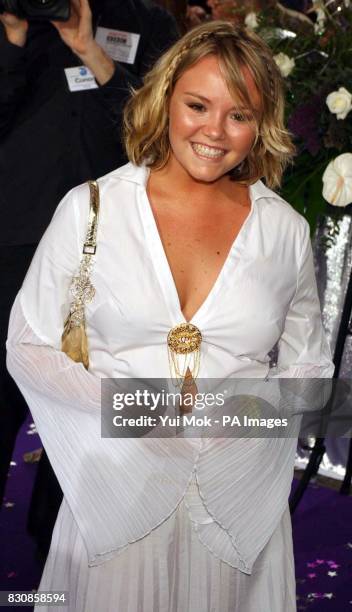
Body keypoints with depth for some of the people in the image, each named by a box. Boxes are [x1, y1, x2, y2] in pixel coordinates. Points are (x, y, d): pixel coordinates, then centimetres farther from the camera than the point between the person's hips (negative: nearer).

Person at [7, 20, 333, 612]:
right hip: (116, 483, -1)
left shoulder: (284, 229, 1)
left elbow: (308, 364, 11)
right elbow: (28, 347, -1)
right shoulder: (89, 208, -5)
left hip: (239, 491, 2)